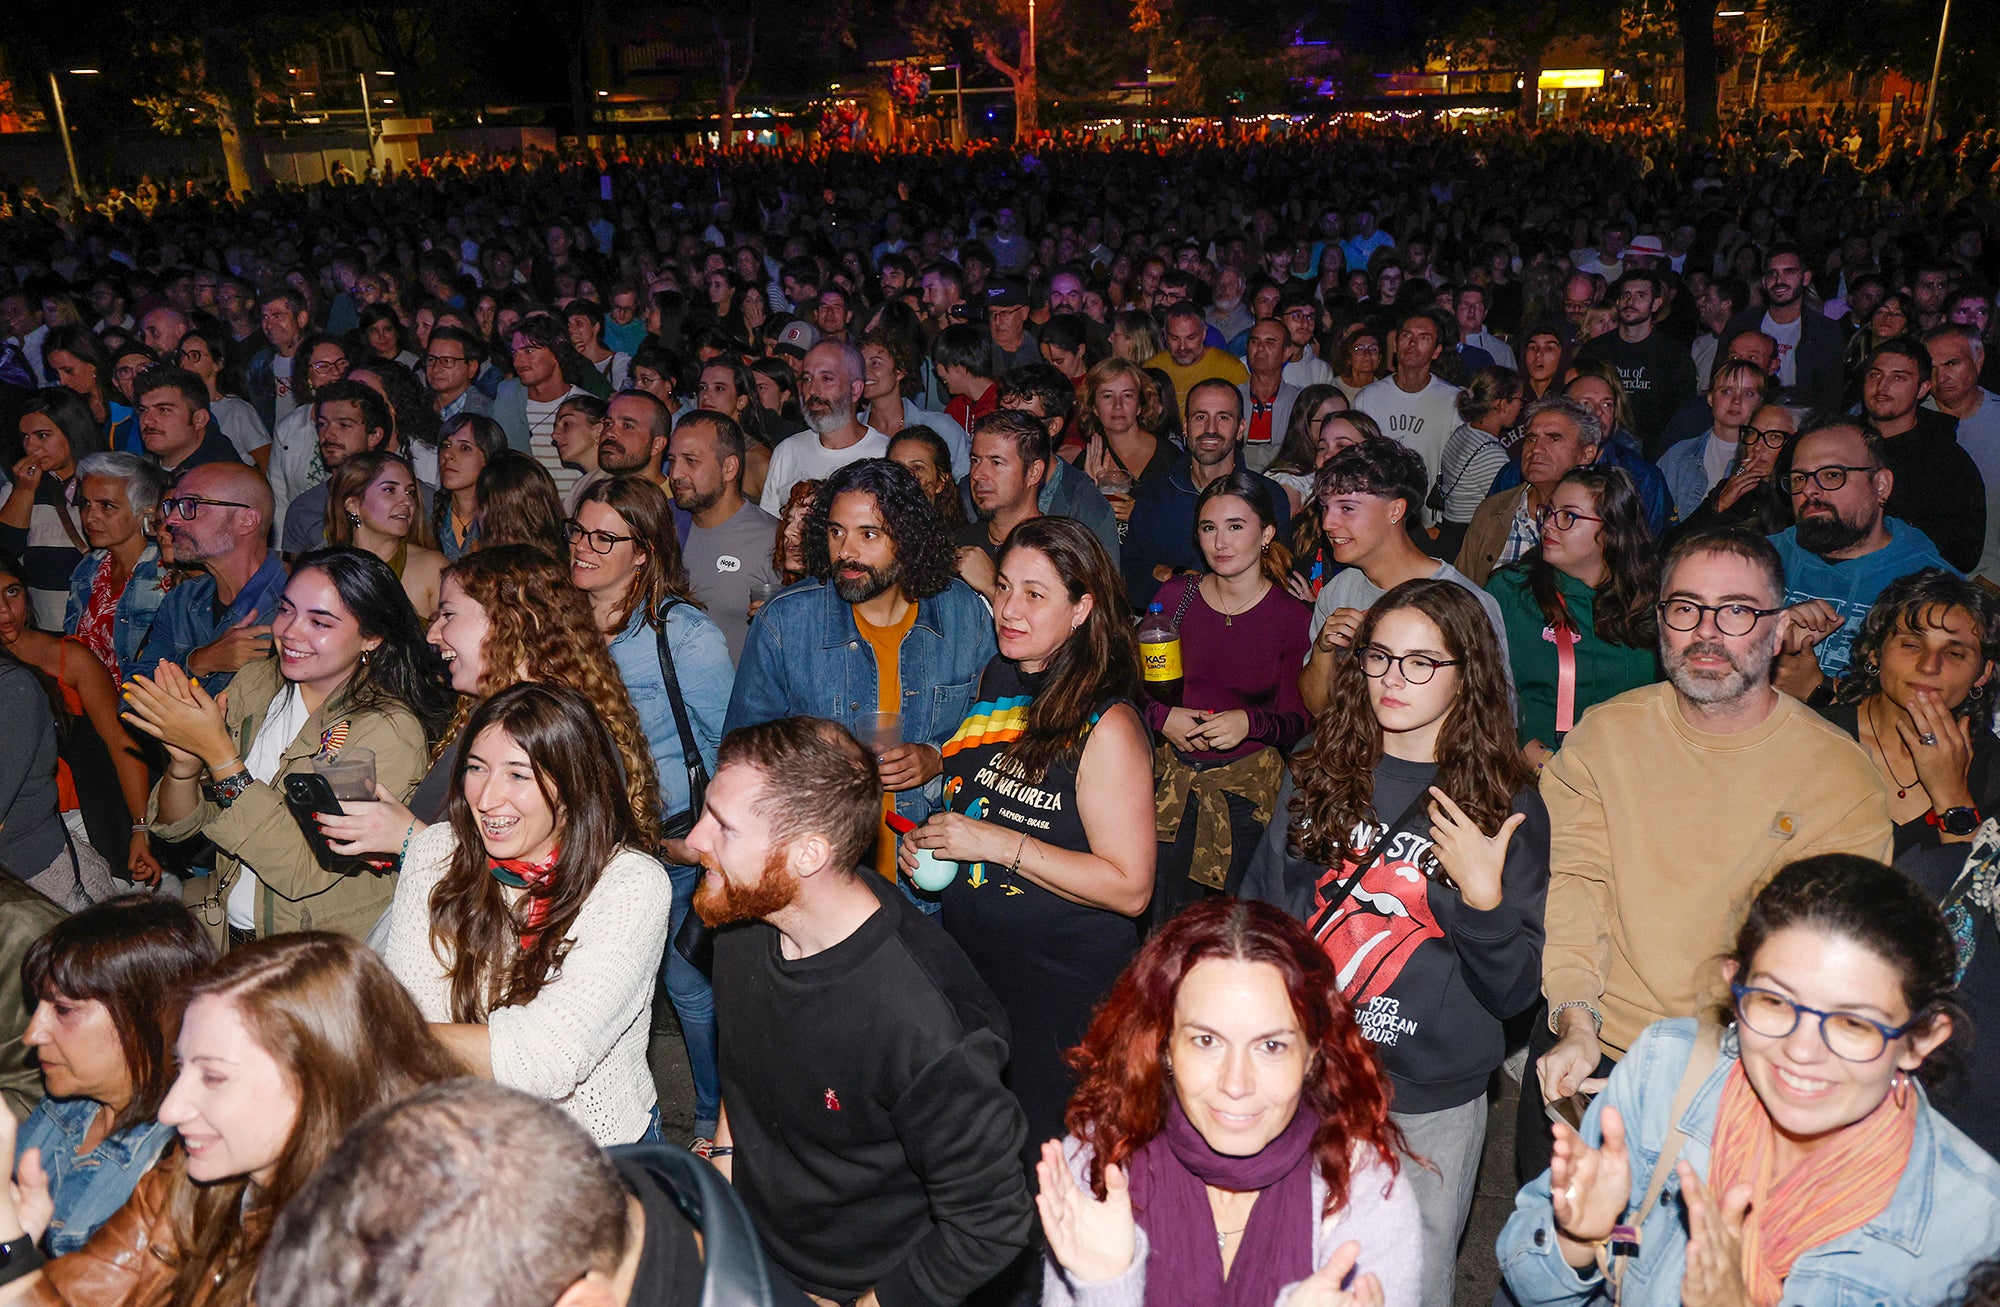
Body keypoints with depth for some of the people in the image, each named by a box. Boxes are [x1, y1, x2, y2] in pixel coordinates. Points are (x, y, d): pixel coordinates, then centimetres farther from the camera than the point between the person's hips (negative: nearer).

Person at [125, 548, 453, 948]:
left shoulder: (389, 731, -17)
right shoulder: (254, 683, 2)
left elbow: (305, 873, -23)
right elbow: (178, 827, 6)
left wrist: (218, 752, -24)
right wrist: (184, 762, -16)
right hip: (220, 925, 5)